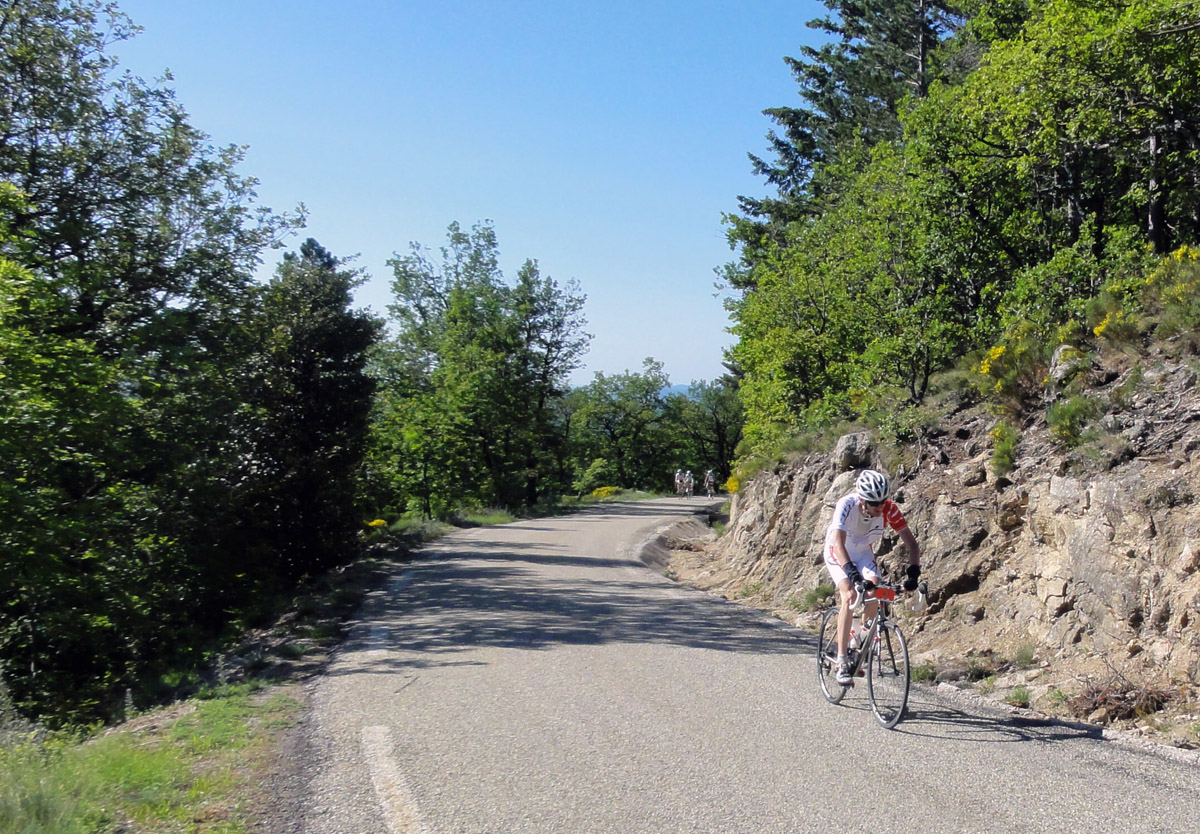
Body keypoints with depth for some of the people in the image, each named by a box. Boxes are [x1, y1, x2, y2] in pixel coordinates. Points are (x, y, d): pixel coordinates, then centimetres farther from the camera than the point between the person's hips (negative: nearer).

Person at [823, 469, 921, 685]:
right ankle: (842, 662, -23)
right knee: (850, 596, -25)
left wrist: (913, 572, -38)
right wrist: (851, 571, -58)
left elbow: (912, 543, -23)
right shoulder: (846, 505, -34)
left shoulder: (890, 510, -25)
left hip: (863, 551, 3)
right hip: (838, 552, -3)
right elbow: (839, 543, -43)